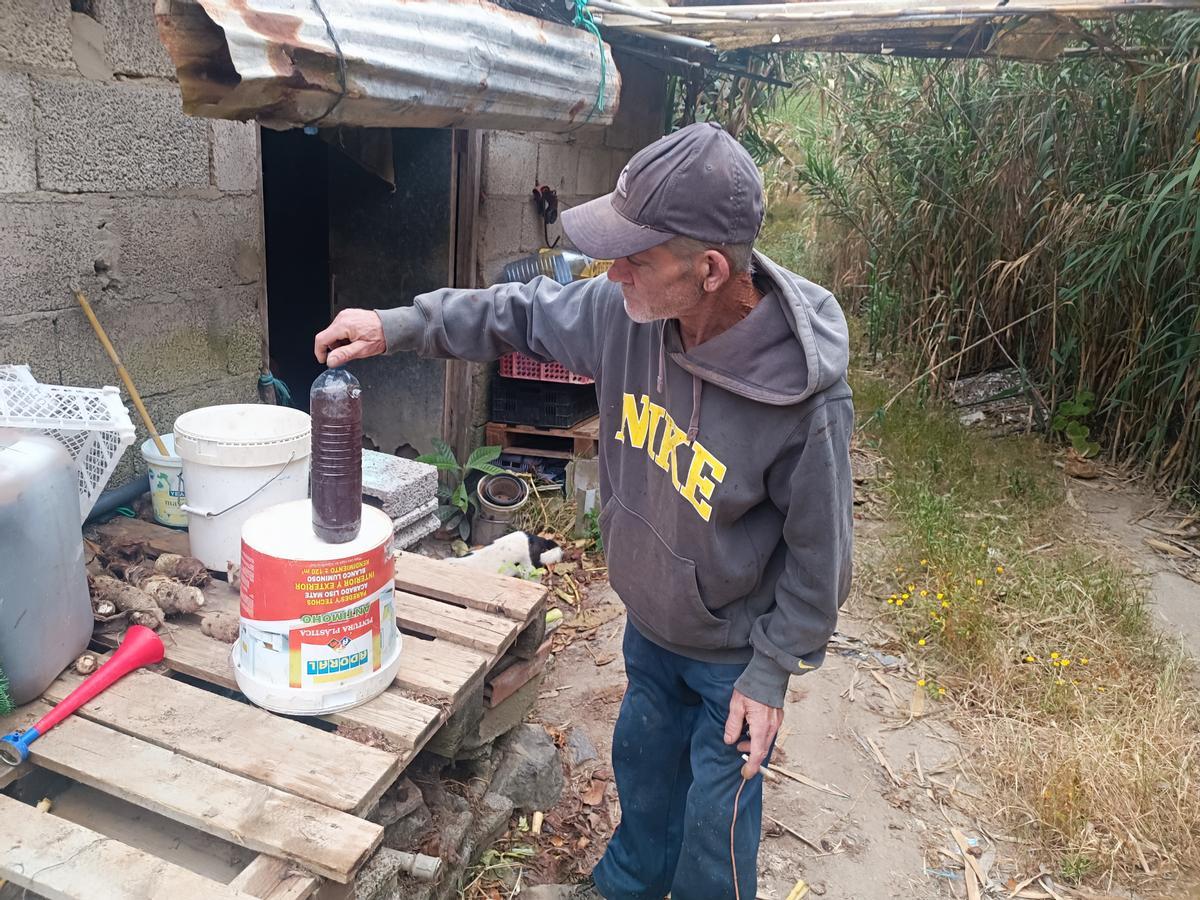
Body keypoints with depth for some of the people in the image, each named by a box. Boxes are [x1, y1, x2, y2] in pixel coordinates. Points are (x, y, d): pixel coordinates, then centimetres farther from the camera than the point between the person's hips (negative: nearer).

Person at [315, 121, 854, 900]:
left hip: (732, 652, -6)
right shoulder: (629, 308, -20)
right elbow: (521, 314, -3)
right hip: (649, 621, 6)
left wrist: (773, 670, -13)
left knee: (715, 813, 16)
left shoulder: (806, 397, -34)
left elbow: (816, 550, -21)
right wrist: (396, 326, -9)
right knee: (642, 759, 29)